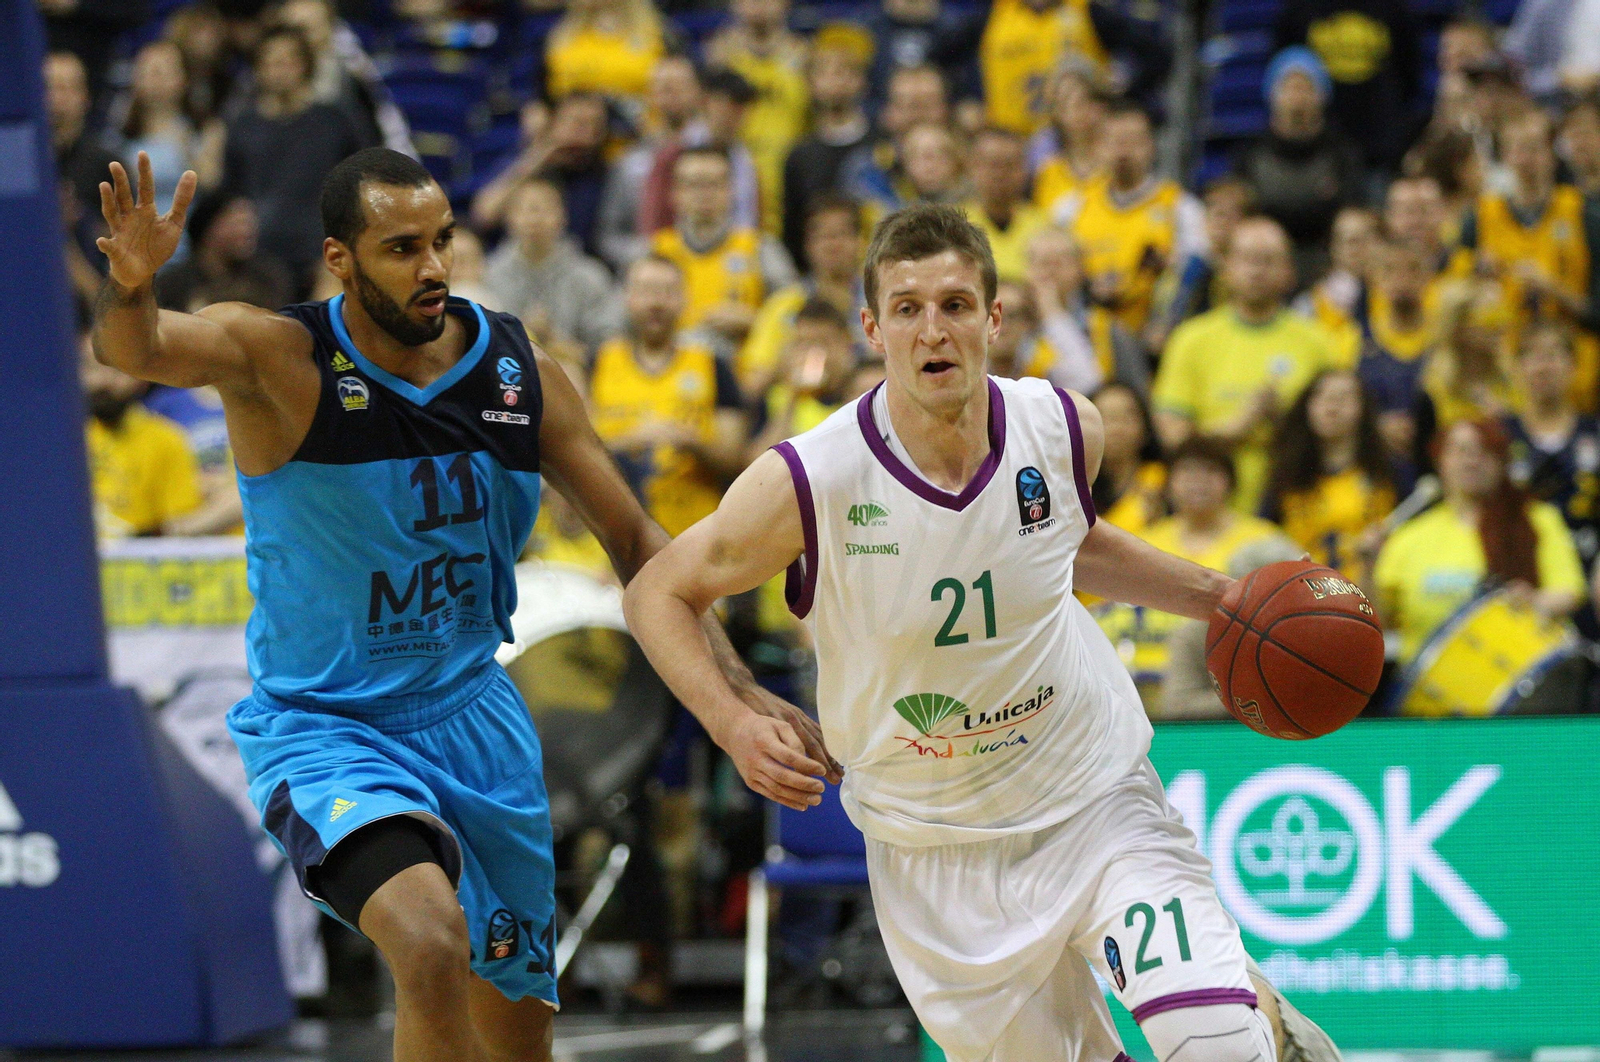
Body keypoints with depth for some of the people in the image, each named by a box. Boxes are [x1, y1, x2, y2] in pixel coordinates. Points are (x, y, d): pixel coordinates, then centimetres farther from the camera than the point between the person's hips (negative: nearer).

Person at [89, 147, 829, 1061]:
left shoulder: (521, 372, -4)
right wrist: (133, 288, -59)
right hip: (324, 727, -5)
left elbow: (634, 541, 3)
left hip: (473, 713, 5)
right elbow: (137, 350, -36)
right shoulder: (276, 358, -16)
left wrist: (738, 688, -5)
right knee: (432, 944, -32)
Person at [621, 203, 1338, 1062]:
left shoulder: (1065, 429, -10)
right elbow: (657, 595, -5)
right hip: (938, 851, -1)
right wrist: (733, 727, -21)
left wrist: (1214, 596, 7)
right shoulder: (805, 483, -21)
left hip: (1096, 800, 1)